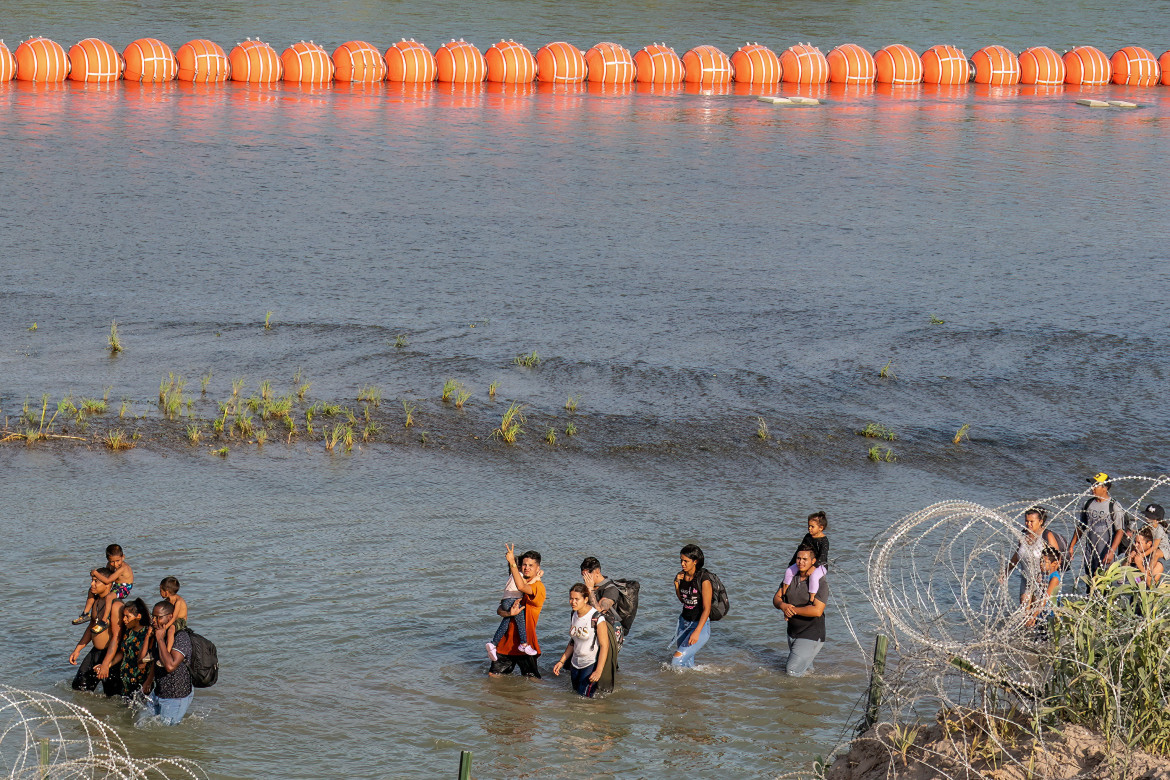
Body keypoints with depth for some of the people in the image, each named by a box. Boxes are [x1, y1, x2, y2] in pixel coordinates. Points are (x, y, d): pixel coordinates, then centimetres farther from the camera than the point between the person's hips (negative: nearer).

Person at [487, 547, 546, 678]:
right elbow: (499, 610, 3)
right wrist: (509, 613, -21)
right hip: (507, 641, 6)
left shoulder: (539, 587, -11)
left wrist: (512, 562, -30)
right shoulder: (514, 587, 11)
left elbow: (522, 587, -33)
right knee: (494, 675, 12)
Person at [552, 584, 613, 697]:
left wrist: (599, 671, -23)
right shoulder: (574, 616, 4)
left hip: (591, 664, -7)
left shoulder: (597, 618, -19)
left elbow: (604, 646, -19)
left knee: (585, 696, -13)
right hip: (576, 664, 7)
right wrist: (561, 662, 10)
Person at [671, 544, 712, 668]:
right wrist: (676, 583, -1)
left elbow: (706, 609, -18)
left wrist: (697, 632, -26)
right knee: (688, 664, 12)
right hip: (684, 623, 7)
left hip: (701, 625, -7)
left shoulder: (703, 580, -17)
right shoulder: (682, 576, 3)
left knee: (677, 661, -18)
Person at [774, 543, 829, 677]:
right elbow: (776, 598, 1)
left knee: (793, 672, -8)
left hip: (811, 634, -7)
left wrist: (793, 610, -21)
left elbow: (817, 611, -27)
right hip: (793, 632, 7)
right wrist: (783, 605, -23)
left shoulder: (821, 582, -18)